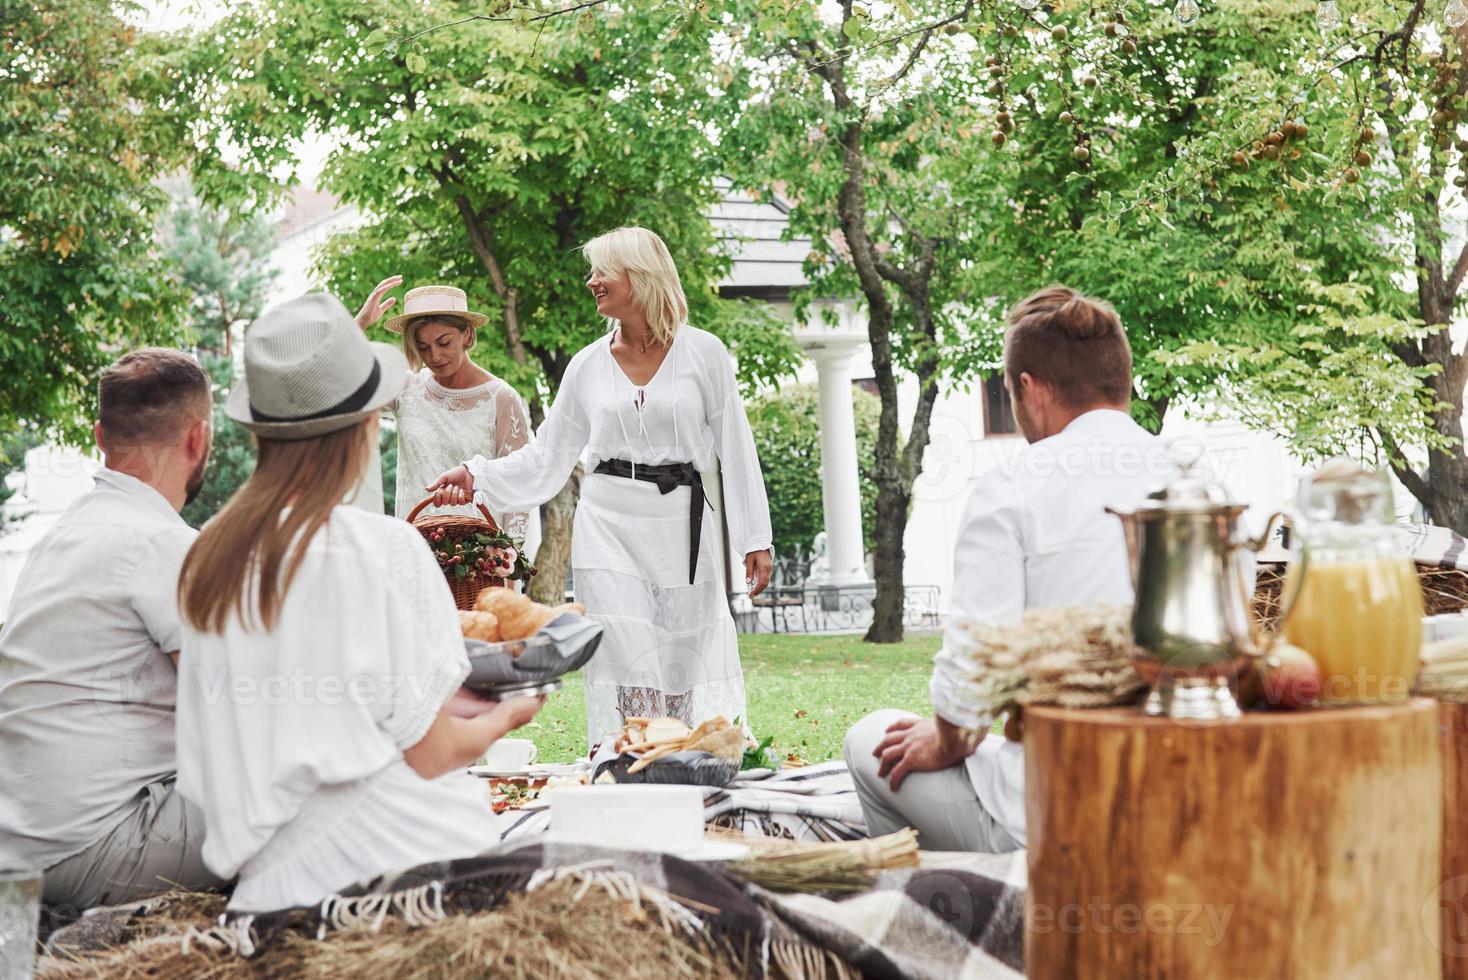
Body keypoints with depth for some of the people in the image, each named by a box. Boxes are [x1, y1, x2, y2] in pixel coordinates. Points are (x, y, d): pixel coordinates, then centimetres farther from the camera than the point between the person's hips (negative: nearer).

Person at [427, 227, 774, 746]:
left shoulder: (702, 353, 1)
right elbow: (545, 457, 11)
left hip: (681, 525, -1)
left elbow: (735, 449, 3)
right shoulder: (588, 364, 8)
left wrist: (755, 538, 0)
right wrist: (477, 475, -4)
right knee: (626, 671, -6)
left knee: (688, 674, 2)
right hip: (608, 526, 1)